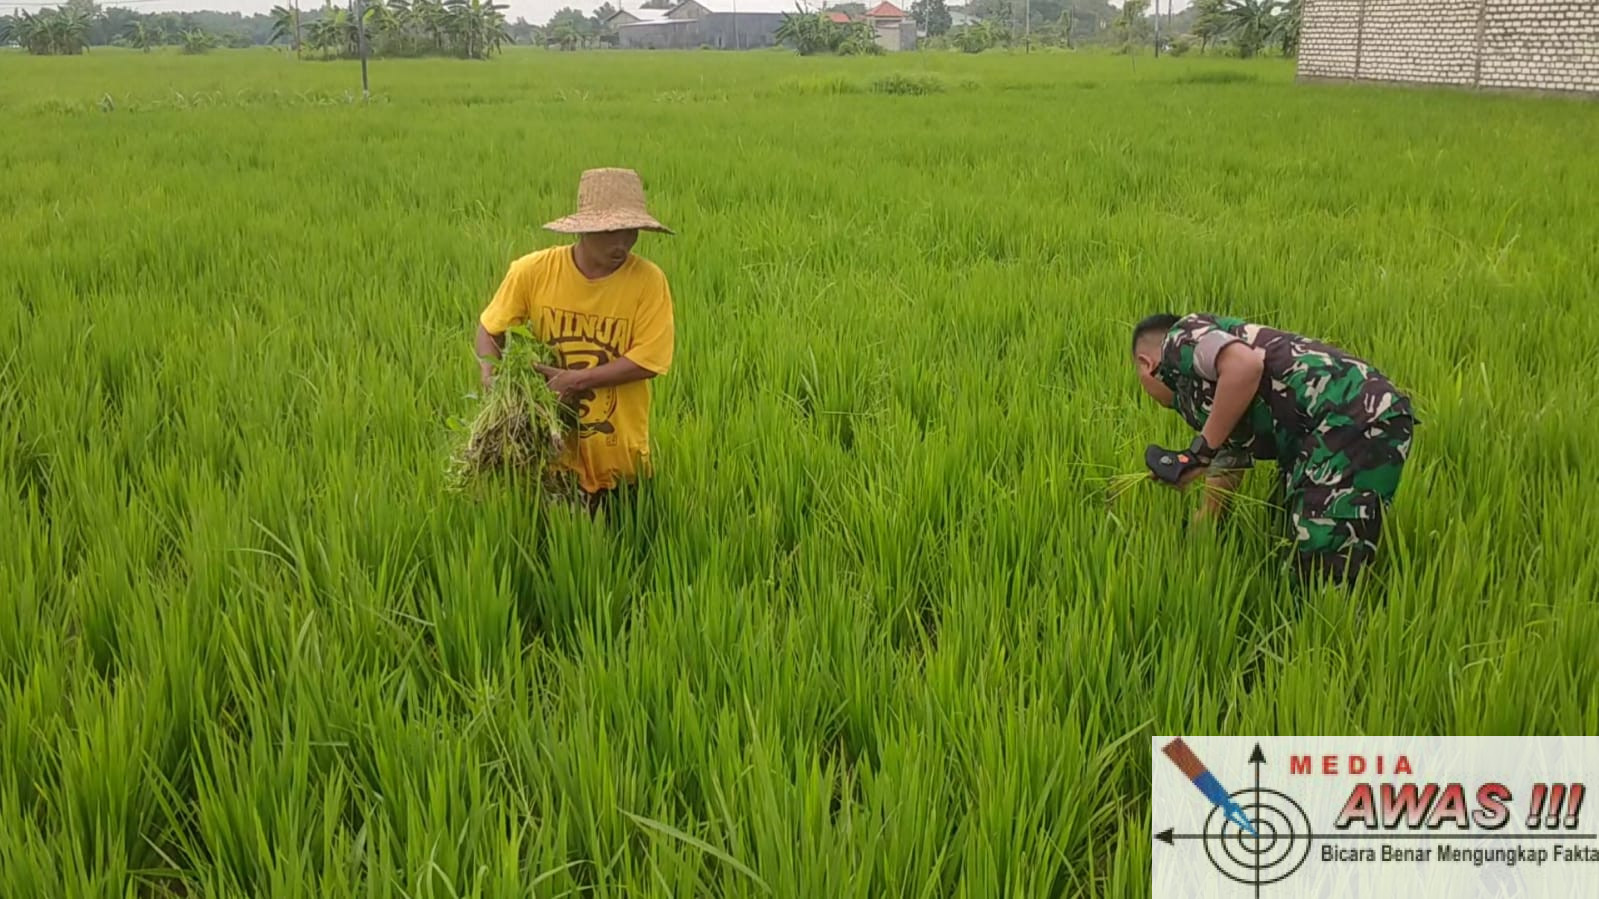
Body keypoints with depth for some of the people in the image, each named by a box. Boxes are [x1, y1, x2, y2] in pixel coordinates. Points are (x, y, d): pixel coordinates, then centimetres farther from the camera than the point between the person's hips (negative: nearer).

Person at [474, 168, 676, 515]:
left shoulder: (648, 280, -15)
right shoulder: (533, 271, -11)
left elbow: (648, 361, -16)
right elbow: (490, 328, 2)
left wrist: (576, 379, -22)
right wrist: (492, 379, -16)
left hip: (619, 458, -1)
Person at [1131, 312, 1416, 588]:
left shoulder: (1180, 339, 3)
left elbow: (1245, 365, -18)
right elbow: (1226, 472, 35)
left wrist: (1201, 450, -12)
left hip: (1356, 420, -10)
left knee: (1327, 579, -10)